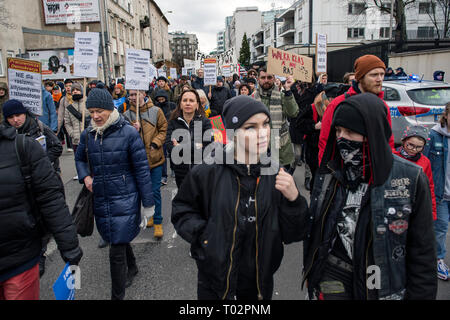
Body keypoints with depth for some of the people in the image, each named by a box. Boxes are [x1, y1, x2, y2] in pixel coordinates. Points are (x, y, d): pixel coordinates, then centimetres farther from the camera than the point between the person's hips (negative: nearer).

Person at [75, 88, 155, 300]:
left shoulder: (128, 133, -12)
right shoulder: (88, 134, 3)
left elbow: (142, 169, -9)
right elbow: (80, 158, 22)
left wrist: (147, 203, -9)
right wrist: (85, 176, 1)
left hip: (124, 199, -5)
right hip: (100, 199, 5)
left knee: (116, 252, -4)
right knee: (119, 240, 23)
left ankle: (117, 296, 13)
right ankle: (132, 268, 51)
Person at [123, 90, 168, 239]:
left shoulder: (156, 111, -1)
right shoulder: (127, 115, 4)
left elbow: (163, 129, 3)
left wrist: (155, 143, -10)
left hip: (155, 157, -2)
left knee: (155, 191, 0)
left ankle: (158, 222, 11)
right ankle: (152, 214, 34)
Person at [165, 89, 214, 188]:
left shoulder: (205, 122, -3)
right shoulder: (173, 122, 1)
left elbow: (209, 146, -15)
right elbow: (169, 145, -11)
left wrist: (181, 146, -17)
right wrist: (196, 146, -18)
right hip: (180, 173, 2)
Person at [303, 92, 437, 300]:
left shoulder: (411, 179, -14)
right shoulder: (330, 172, -4)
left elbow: (422, 252, -7)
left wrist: (421, 295, -6)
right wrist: (311, 275, 11)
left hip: (383, 286, -2)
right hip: (332, 278, 2)